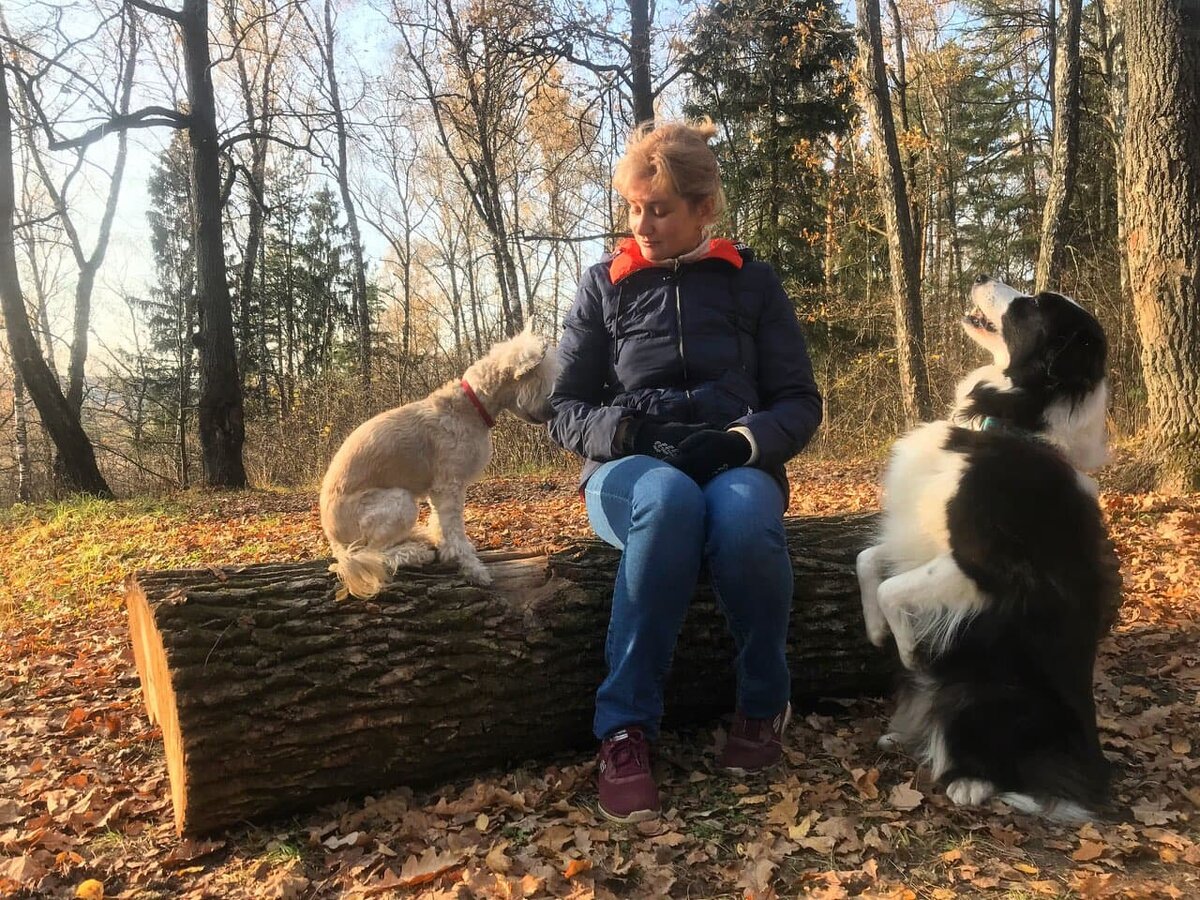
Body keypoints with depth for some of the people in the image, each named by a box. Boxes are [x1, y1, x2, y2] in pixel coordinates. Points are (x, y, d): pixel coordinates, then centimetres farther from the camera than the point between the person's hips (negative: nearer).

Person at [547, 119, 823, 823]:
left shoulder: (752, 282, 11)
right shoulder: (605, 286, 11)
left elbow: (800, 403, 6)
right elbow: (565, 410, 9)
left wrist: (743, 440, -15)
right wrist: (618, 429, -14)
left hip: (736, 466, 1)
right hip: (634, 472, 0)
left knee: (744, 513, -37)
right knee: (670, 500, -38)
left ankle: (766, 702, -10)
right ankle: (627, 727, -28)